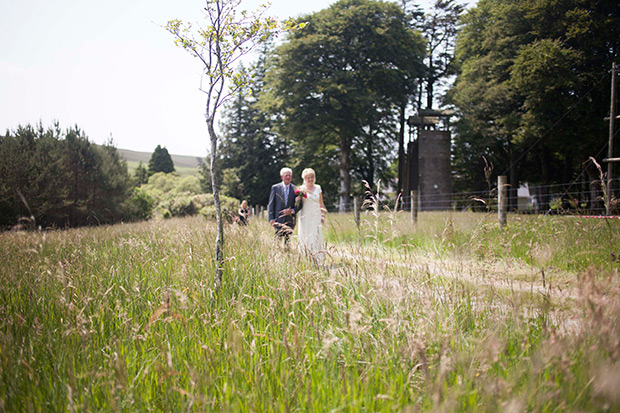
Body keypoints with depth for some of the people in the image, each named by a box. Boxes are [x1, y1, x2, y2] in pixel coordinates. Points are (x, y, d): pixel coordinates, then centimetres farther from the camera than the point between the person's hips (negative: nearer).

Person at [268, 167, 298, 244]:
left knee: (288, 240, 4)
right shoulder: (275, 187, 2)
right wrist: (271, 218, -5)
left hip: (290, 220, 1)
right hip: (278, 219, -1)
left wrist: (292, 211, -14)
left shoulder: (295, 189, 4)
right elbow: (271, 204, 2)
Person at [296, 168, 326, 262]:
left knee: (316, 238, -3)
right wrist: (299, 196, -23)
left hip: (316, 217, 2)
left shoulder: (318, 188, 10)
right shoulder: (301, 189, 3)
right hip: (305, 217, -2)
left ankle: (318, 260, 0)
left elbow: (321, 203, 15)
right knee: (305, 238, -2)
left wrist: (323, 216, 10)